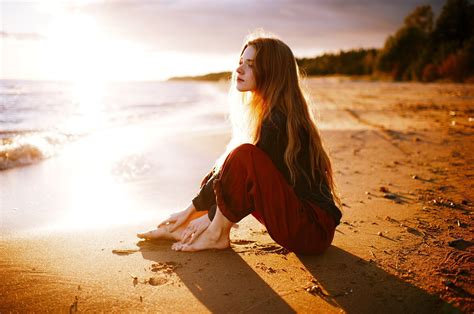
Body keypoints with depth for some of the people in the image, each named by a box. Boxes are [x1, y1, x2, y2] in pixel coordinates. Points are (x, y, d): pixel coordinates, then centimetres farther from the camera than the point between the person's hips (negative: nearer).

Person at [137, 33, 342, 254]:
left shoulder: (279, 120, -20)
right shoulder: (264, 113, 8)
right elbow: (225, 163, 11)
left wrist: (212, 217, -6)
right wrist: (191, 210, 11)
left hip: (314, 230, -9)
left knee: (245, 157, -25)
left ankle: (217, 235, -7)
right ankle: (183, 228, 6)